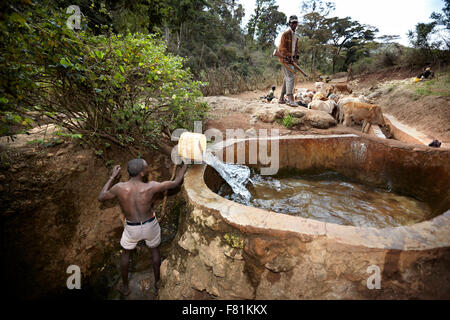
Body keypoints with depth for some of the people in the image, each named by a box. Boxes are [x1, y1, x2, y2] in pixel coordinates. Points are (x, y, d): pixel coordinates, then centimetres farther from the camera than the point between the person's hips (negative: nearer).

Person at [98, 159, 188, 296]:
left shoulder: (119, 188, -25)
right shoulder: (151, 187, -28)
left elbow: (101, 197, -5)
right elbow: (176, 183, -18)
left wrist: (112, 176, 0)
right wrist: (186, 164, -6)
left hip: (132, 228, 1)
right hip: (150, 225, 0)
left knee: (125, 253, 29)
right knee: (155, 250, 28)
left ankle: (125, 287, 47)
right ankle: (157, 283, 45)